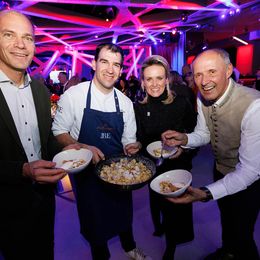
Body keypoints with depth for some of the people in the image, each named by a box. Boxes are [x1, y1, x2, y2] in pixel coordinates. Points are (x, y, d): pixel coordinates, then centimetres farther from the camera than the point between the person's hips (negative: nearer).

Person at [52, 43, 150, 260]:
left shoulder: (125, 102, -3)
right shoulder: (73, 95, -13)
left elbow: (128, 140, 5)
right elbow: (58, 132, -9)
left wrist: (130, 149, -17)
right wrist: (84, 148, -23)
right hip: (87, 170, -3)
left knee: (124, 212, 22)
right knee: (94, 218, 16)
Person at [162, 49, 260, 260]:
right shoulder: (202, 99, -14)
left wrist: (206, 194, -45)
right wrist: (184, 139, -22)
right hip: (221, 169, 6)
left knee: (242, 233, 7)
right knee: (226, 215, 28)